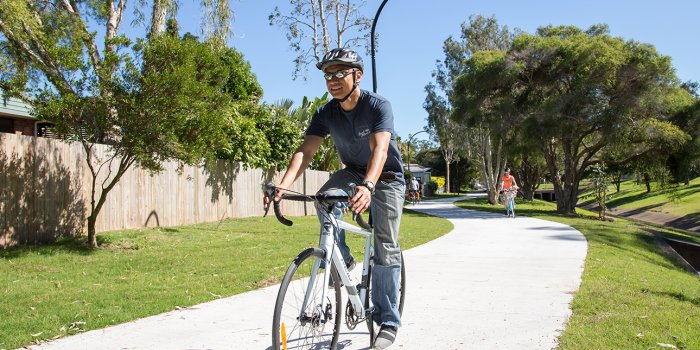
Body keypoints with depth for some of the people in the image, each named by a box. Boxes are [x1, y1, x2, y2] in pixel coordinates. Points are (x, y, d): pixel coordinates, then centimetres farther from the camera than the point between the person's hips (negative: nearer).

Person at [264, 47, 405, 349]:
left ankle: (388, 321, 5)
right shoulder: (325, 114, -11)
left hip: (386, 177, -4)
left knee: (386, 249, -7)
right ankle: (341, 262, -7)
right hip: (352, 172, 4)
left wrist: (368, 186, -58)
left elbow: (380, 149, -39)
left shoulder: (378, 106, -24)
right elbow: (305, 150, -22)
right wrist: (283, 185, -40)